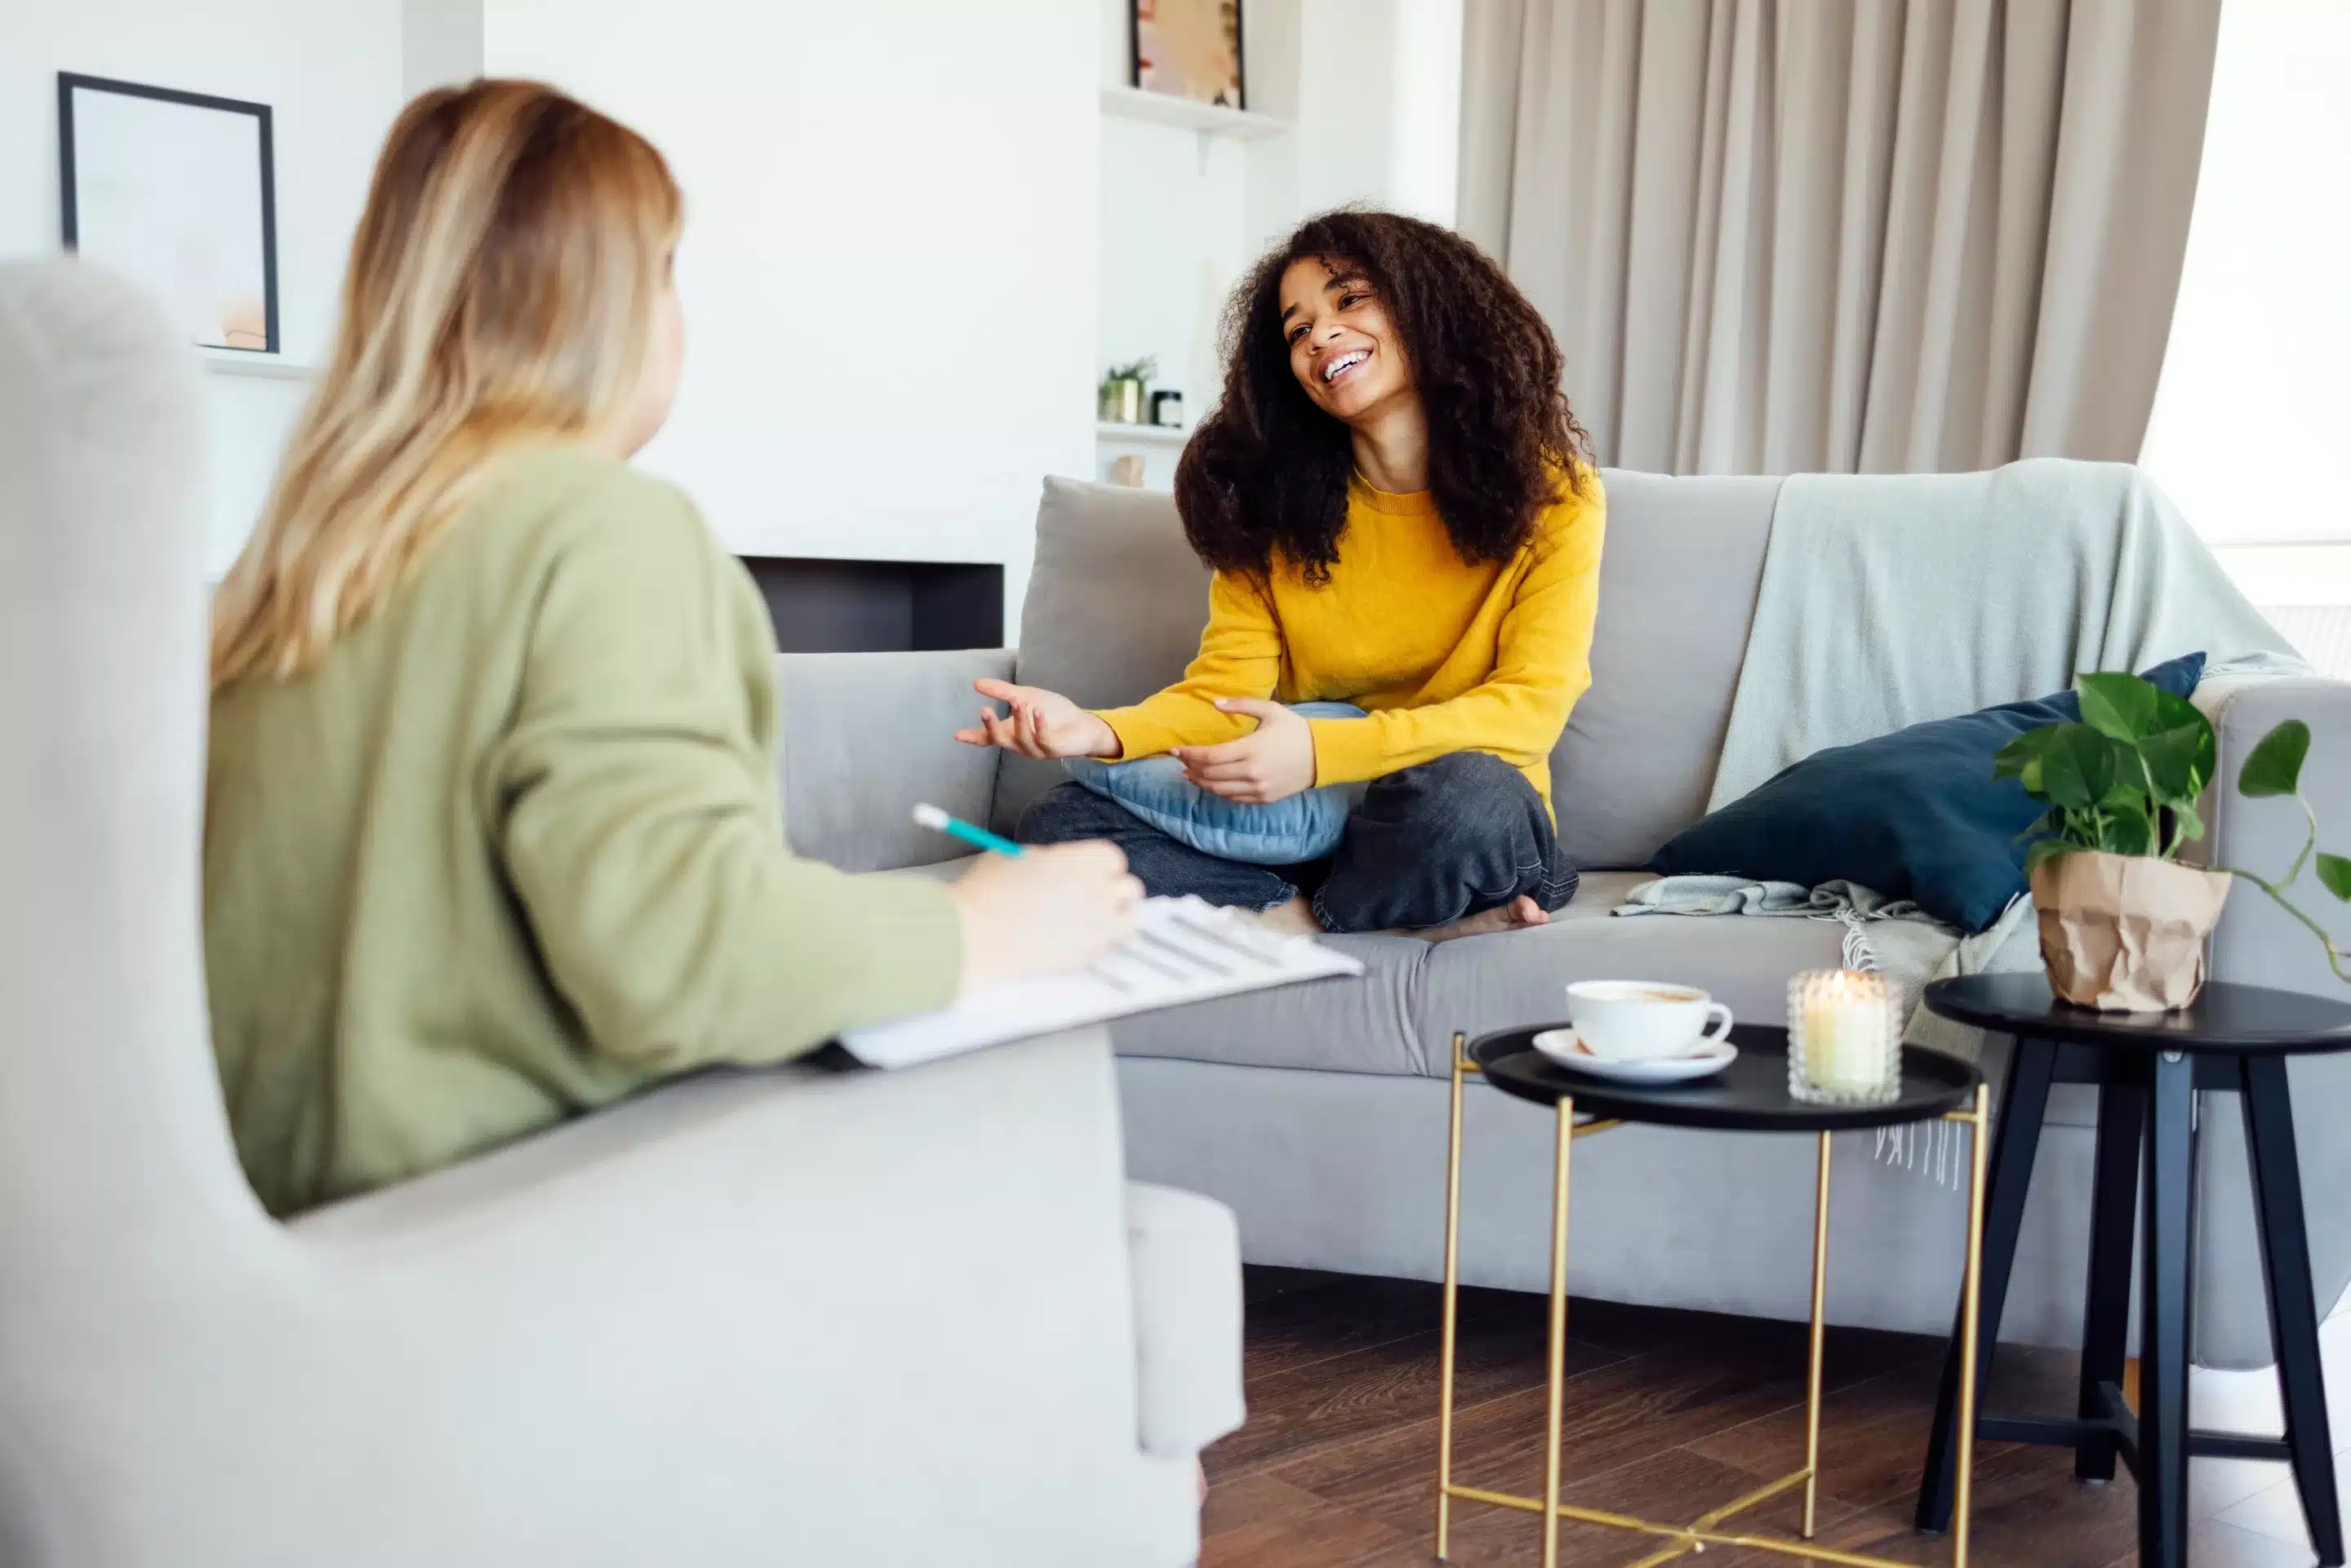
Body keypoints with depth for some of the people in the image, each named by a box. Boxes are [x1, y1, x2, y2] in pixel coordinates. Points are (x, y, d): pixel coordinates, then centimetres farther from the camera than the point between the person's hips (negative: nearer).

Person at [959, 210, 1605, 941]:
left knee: (1459, 795, -38)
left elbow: (1532, 703, -15)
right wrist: (1100, 731, -25)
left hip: (1474, 823, -3)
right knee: (1062, 820, -18)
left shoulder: (1551, 493, -5)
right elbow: (1223, 698, -2)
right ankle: (1427, 916, -22)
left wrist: (1322, 751, -29)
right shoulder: (1272, 501, 4)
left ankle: (1287, 917, -9)